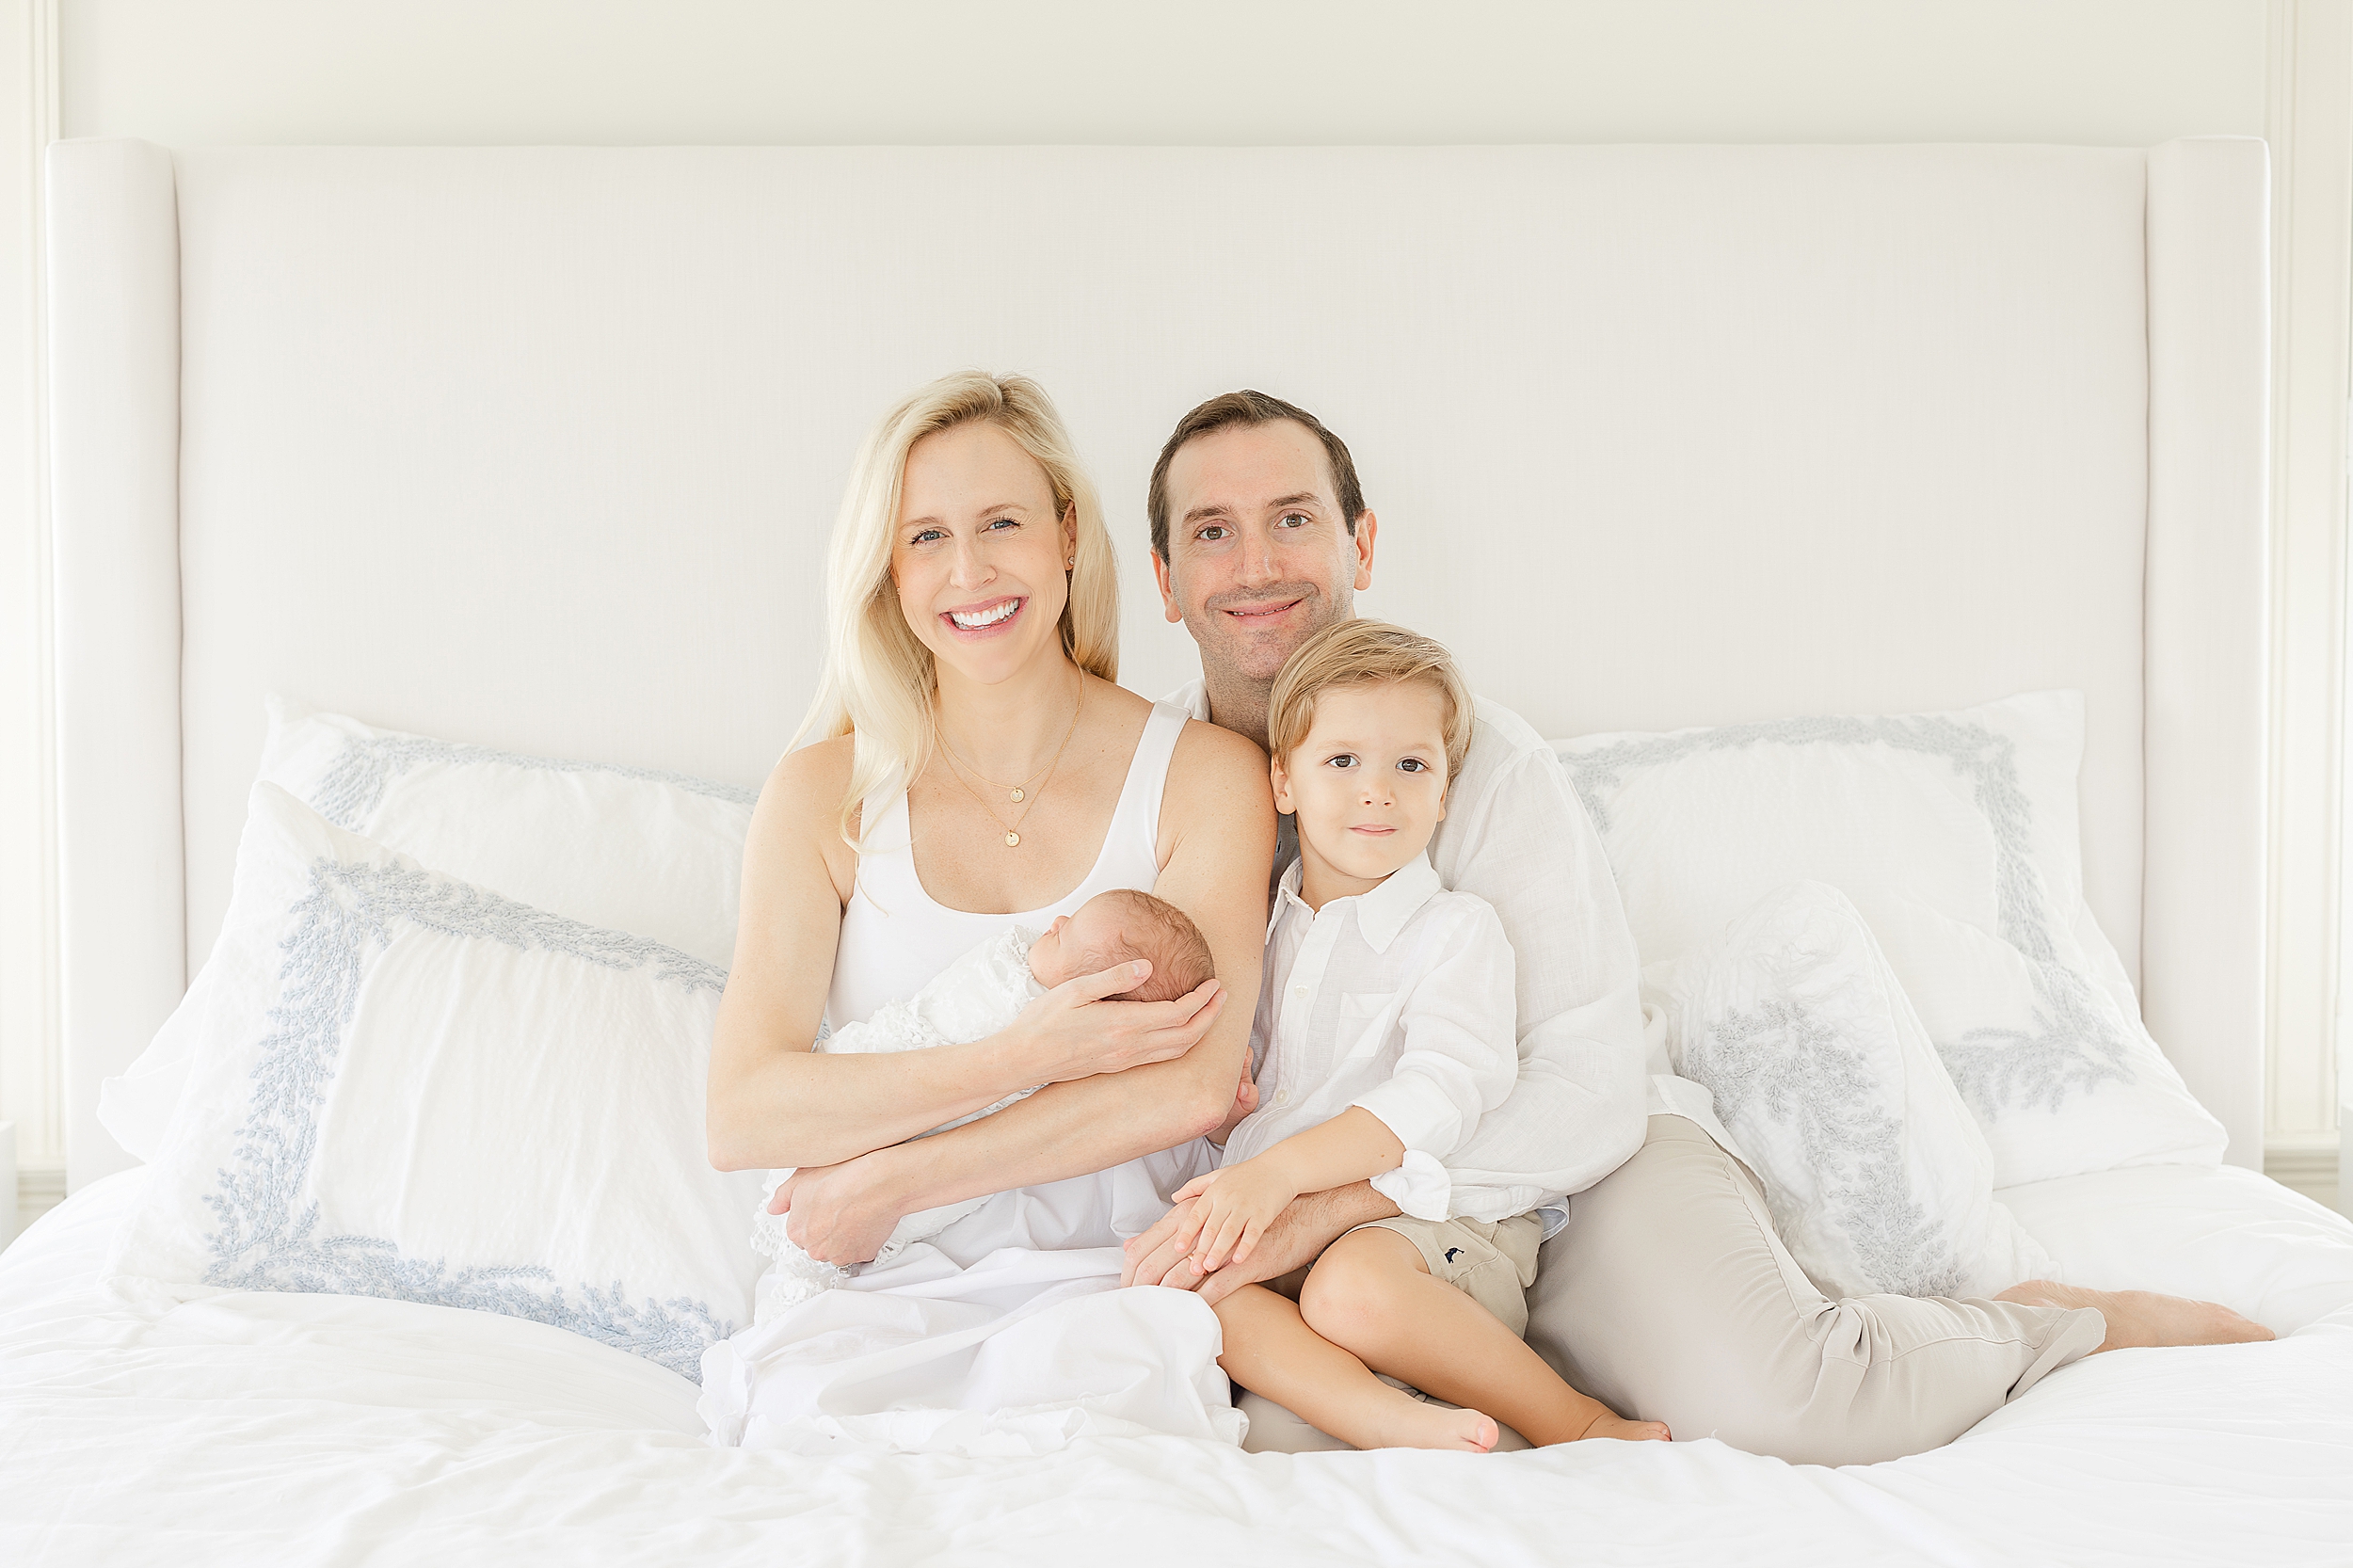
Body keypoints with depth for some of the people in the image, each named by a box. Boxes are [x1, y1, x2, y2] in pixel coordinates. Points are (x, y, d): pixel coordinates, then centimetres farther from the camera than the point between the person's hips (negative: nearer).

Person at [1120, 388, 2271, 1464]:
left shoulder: (1485, 760, -12)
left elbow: (1591, 1094, -17)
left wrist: (1333, 1200, -30)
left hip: (1575, 1157, -3)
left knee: (1765, 1401, -31)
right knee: (1275, 1424, -30)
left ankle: (2054, 1320, 0)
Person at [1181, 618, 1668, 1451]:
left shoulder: (1457, 929, -2)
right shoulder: (1264, 928, 16)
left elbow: (1440, 1093, -17)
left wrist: (1278, 1171, -27)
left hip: (1434, 1221, -5)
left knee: (1351, 1286, -36)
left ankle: (1573, 1422, -18)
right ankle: (1389, 1421, -36)